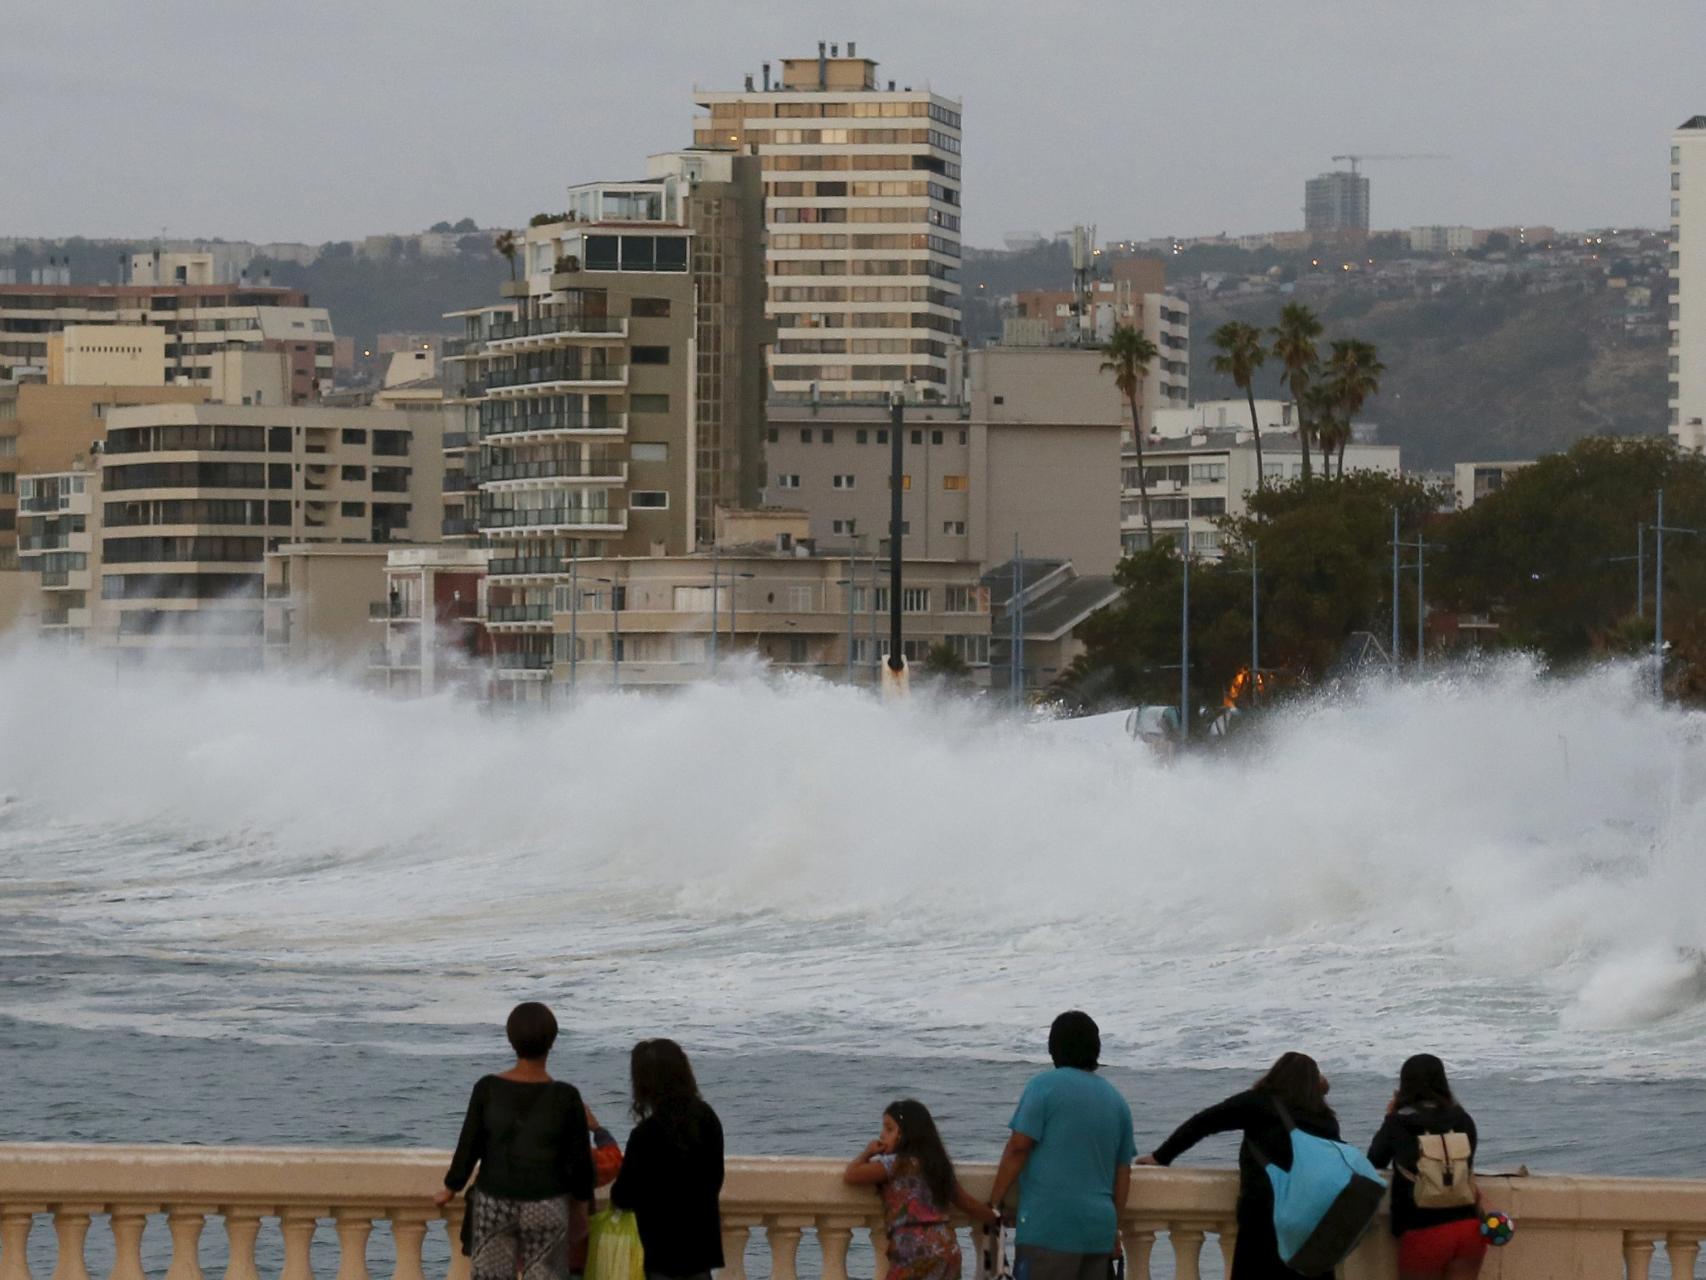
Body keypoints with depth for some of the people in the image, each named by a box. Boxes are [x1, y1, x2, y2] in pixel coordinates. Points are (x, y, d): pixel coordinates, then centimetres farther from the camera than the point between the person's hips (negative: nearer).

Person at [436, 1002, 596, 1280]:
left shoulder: (488, 1089, -8)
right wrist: (582, 1199, 14)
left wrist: (450, 1189, 15)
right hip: (545, 1206, -2)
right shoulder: (565, 1097, -11)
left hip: (493, 1203, 2)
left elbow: (469, 1145, -1)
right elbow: (579, 1157, -3)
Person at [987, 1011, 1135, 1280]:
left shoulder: (1045, 1087, -4)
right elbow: (1123, 1172, 17)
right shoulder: (1115, 1100, 15)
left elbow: (1018, 1148, -10)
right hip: (1098, 1228, 6)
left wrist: (994, 1204, -2)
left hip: (1050, 1226, -6)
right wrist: (1114, 1229, 26)